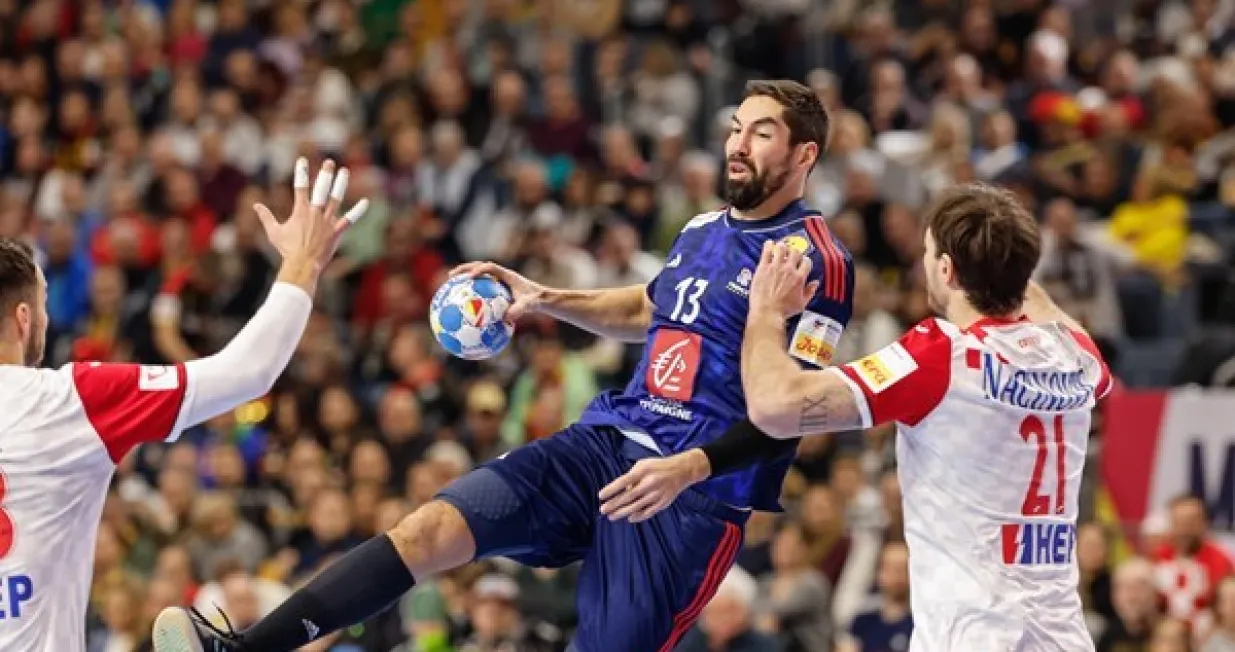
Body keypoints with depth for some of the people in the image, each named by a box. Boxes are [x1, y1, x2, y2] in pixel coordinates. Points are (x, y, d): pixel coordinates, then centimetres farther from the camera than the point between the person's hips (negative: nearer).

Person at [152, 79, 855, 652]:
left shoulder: (816, 261, -9)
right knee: (431, 528, -11)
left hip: (694, 494, -6)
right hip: (606, 442, 6)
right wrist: (545, 299, 25)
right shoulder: (704, 231, 16)